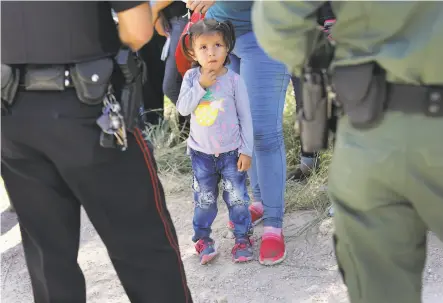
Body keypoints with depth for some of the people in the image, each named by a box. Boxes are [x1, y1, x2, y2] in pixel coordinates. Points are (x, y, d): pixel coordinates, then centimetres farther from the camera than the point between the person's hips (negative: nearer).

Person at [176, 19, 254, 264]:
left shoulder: (233, 80, -10)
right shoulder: (192, 77, -5)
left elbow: (245, 117, -5)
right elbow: (183, 108, -13)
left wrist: (246, 150, -6)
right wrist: (202, 86, -22)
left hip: (231, 152, -1)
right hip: (201, 152, 1)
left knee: (237, 197, 5)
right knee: (204, 199, 10)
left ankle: (242, 237, 19)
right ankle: (202, 238, 25)